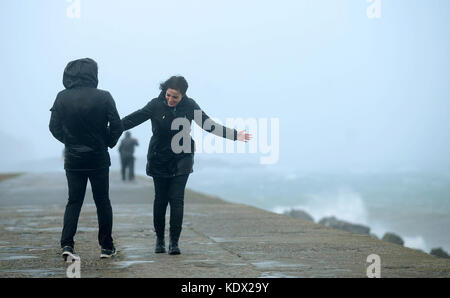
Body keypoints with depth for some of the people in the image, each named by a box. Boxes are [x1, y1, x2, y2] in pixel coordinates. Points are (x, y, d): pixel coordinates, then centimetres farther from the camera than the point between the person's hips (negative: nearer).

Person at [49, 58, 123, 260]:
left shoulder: (62, 98, -4)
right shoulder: (103, 97, -10)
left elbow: (54, 127, -1)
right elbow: (117, 126, -9)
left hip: (73, 159, 2)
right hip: (98, 159, -1)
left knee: (74, 201, 9)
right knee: (102, 202, 10)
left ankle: (67, 244, -7)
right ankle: (107, 247, 15)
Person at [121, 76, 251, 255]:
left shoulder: (189, 106, -4)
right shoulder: (156, 105, -7)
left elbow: (208, 124, 4)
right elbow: (132, 120, -6)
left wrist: (234, 135, 4)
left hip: (182, 160, 0)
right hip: (159, 160, 0)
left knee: (177, 199, -8)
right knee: (160, 199, 4)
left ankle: (174, 242, -3)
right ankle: (159, 240, 18)